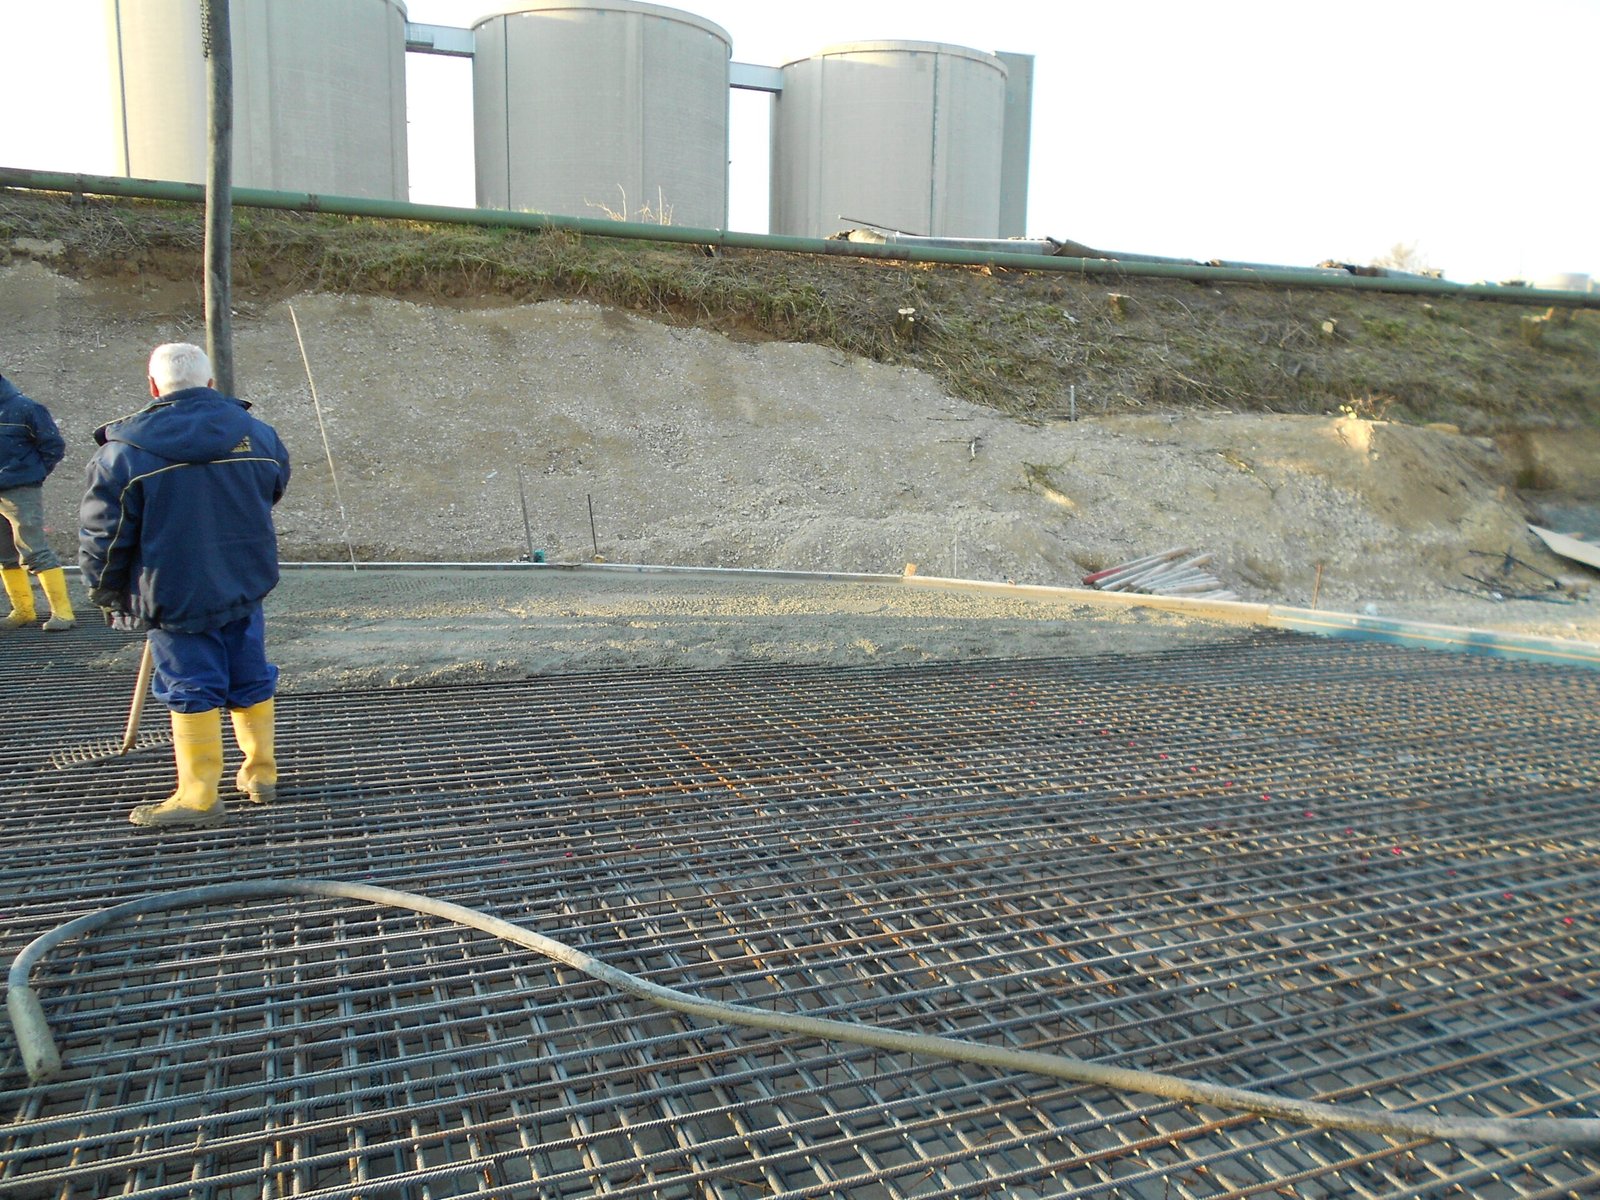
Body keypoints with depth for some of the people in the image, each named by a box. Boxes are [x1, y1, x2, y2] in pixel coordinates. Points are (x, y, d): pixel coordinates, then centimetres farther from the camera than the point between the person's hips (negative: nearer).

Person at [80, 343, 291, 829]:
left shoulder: (124, 451, -10)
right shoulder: (257, 435, 2)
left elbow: (103, 535, -5)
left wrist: (108, 595, 10)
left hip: (173, 597, -4)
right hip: (246, 587, 4)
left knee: (192, 690, 2)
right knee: (251, 681, 14)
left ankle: (198, 794, 7)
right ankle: (261, 772, 24)